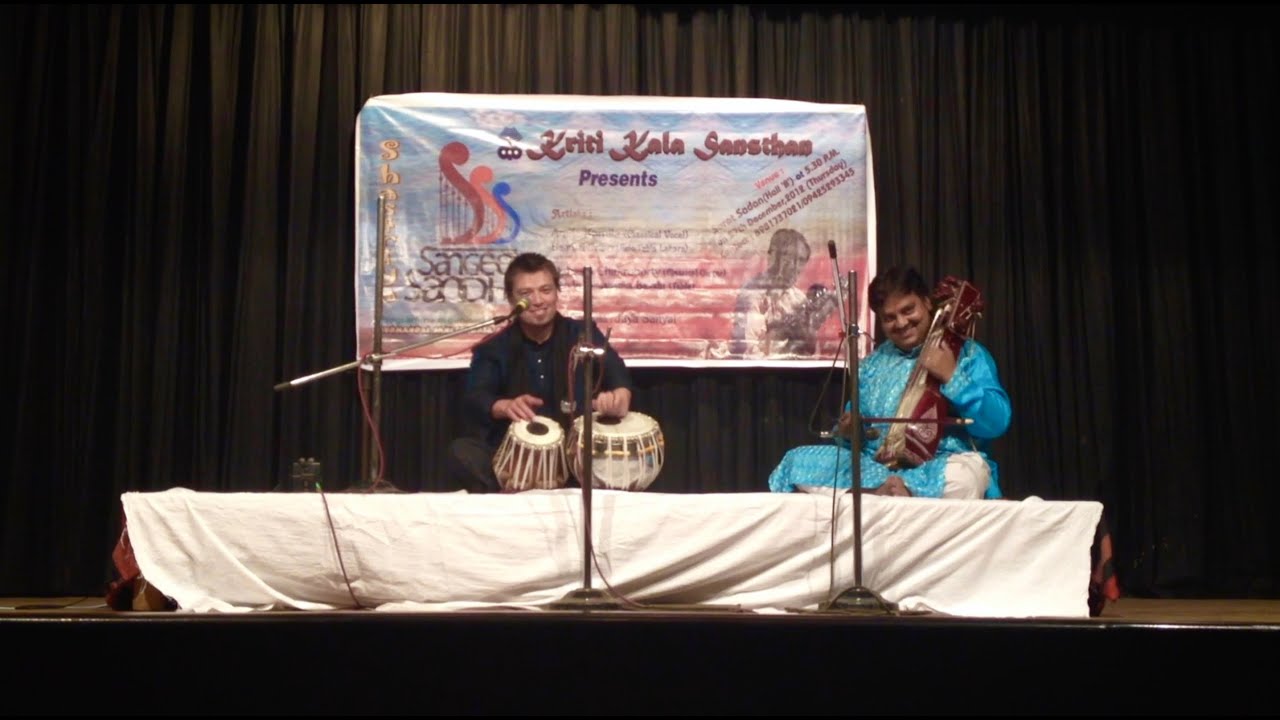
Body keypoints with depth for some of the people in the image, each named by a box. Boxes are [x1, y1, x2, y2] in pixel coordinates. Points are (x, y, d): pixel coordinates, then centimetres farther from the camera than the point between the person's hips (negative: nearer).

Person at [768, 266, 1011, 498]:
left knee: (965, 474, -38)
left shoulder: (967, 353, 4)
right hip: (876, 467, 4)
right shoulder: (872, 364, 18)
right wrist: (846, 431, -2)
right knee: (796, 462, -15)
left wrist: (952, 377, -18)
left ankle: (865, 493, -32)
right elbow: (851, 433, 22)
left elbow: (997, 423, -7)